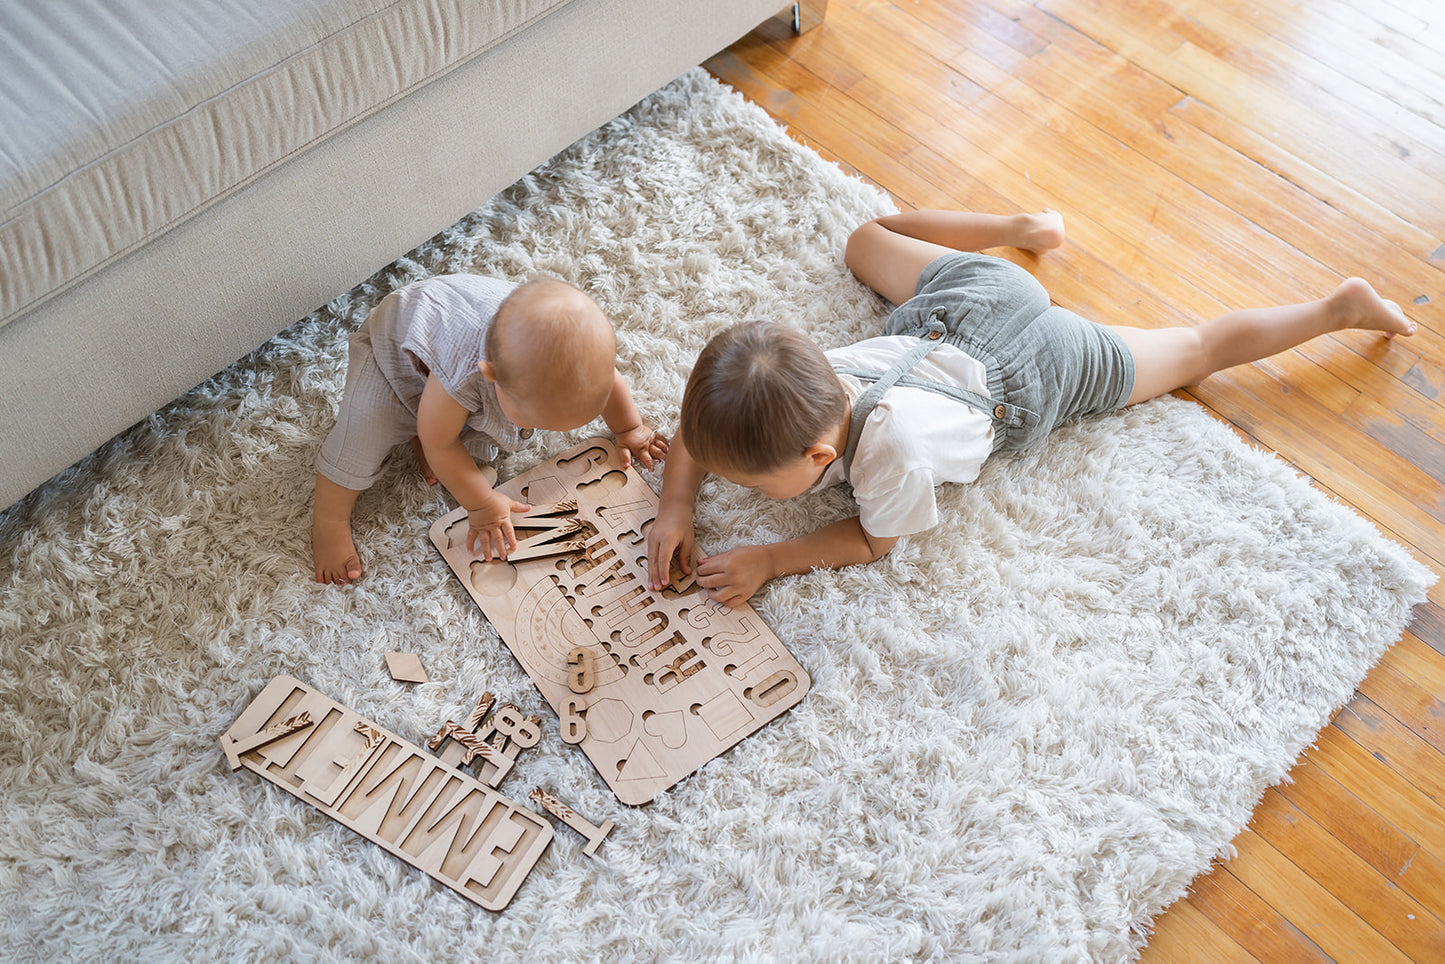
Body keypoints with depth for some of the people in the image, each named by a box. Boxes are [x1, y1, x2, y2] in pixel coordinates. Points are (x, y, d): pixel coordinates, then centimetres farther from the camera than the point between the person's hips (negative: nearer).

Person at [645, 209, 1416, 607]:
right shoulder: (797, 379, -26)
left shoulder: (891, 448, -42)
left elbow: (876, 538, -22)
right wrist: (675, 506, -25)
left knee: (1193, 350, 18)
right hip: (956, 297, 5)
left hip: (1035, 364, -5)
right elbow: (695, 429, -9)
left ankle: (1339, 307, 38)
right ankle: (1024, 231, 36)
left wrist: (768, 560, -30)